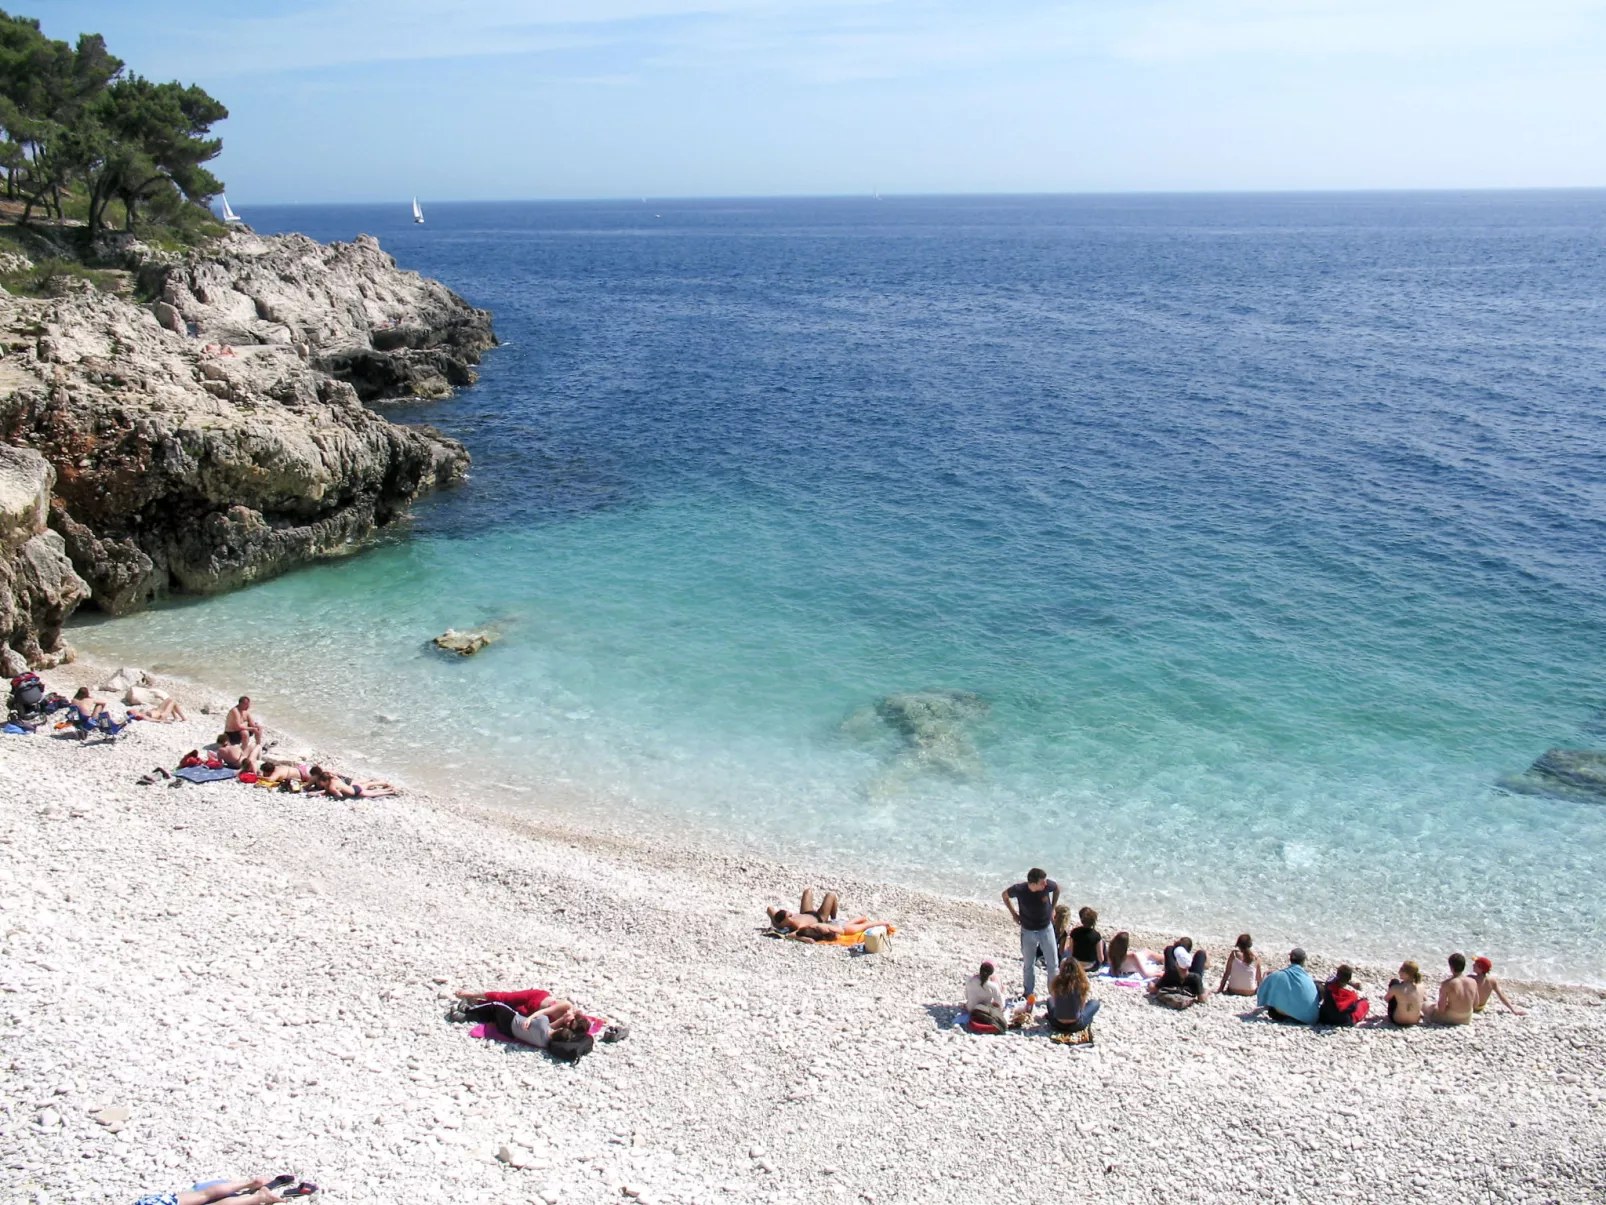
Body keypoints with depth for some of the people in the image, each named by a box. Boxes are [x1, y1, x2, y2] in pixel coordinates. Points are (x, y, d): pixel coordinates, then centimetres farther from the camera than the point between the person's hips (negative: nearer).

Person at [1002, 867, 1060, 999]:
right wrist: (1014, 914, -5)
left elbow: (1057, 888, 2)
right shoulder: (1019, 889, -27)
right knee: (1029, 964, 14)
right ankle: (1030, 993, 31)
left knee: (1053, 963, 9)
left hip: (1046, 928, 1)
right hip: (1028, 931, -1)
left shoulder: (1048, 885, -24)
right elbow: (1005, 895, -4)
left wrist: (1052, 908, 2)